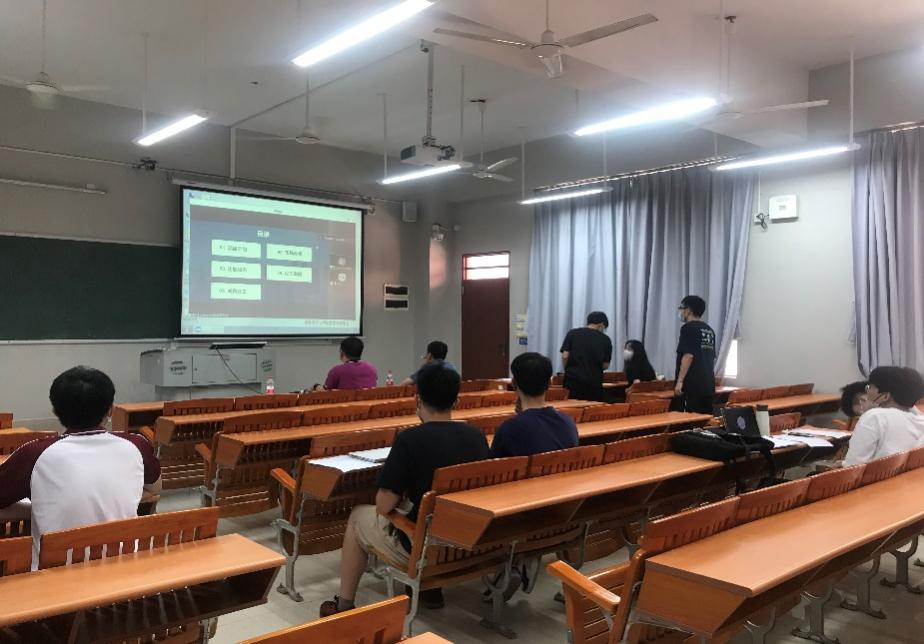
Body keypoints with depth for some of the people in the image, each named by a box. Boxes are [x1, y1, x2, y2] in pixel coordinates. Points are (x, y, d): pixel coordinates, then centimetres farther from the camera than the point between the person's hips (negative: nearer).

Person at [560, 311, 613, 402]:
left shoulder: (572, 333, 2)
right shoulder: (605, 340, 2)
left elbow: (565, 356, -3)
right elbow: (605, 365, 3)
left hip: (573, 380, 0)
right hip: (594, 382, 0)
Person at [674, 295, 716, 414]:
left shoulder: (688, 328, -8)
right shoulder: (709, 330, 16)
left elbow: (688, 356, -17)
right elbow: (712, 358, 19)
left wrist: (680, 381, -16)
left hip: (692, 384, -8)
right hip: (708, 384, 8)